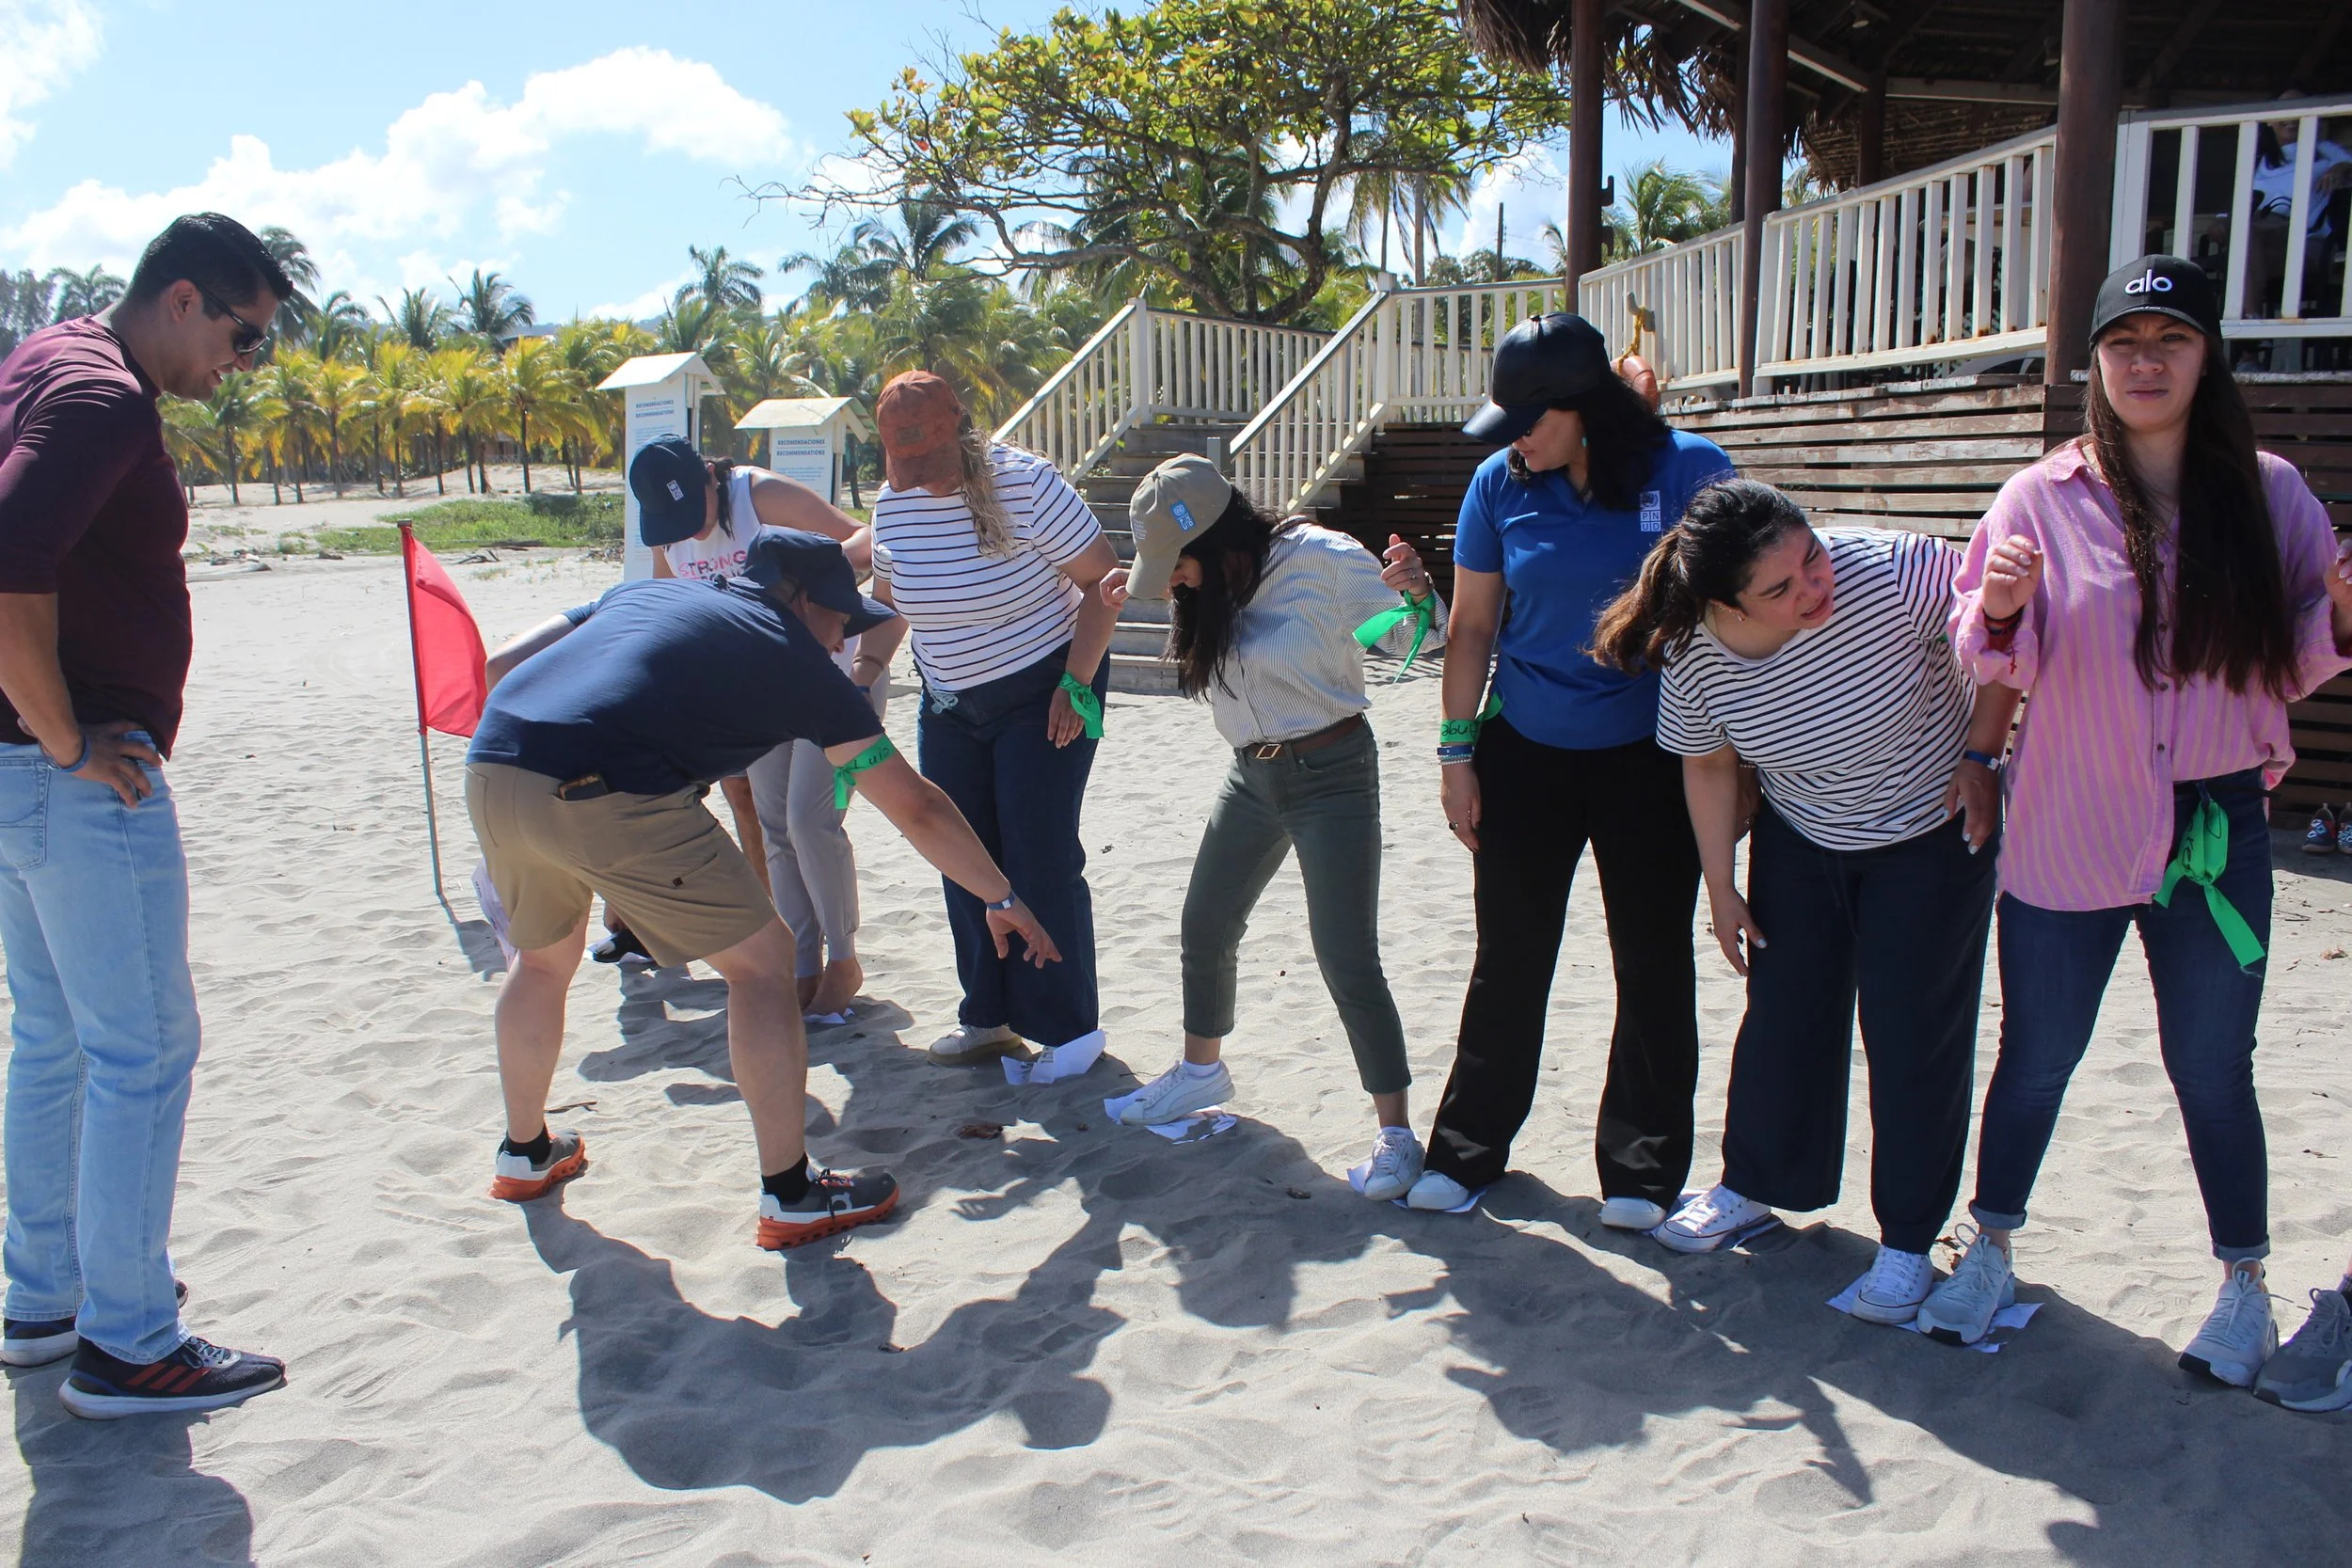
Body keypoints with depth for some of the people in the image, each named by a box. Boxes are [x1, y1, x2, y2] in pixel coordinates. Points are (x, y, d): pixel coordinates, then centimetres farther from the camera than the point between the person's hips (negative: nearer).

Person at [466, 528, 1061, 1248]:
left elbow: (503, 661, 22)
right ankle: (790, 1194, 13)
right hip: (602, 796, -7)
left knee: (544, 957, 31)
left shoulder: (647, 590, 28)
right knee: (761, 963, 8)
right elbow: (917, 810, 15)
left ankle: (524, 1154, 48)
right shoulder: (798, 662, 12)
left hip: (489, 768, 7)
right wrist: (1002, 899, 24)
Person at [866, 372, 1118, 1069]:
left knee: (1040, 857, -7)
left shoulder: (1025, 483, -19)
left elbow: (1103, 579, -14)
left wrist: (1076, 684, -19)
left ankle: (1068, 1027, 6)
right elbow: (887, 599, 13)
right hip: (949, 702, 6)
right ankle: (989, 1017, 21)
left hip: (1044, 693, -6)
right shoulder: (893, 502, -3)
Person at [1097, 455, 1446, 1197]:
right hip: (1252, 775, 8)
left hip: (1333, 773, -7)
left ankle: (1394, 1131, 3)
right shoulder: (1214, 585, 0)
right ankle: (1202, 1069, 41)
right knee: (1205, 931, 17)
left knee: (1347, 960, -9)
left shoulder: (1320, 559, -20)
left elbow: (1416, 636, -14)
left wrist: (1416, 594, -37)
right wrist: (1138, 594, 3)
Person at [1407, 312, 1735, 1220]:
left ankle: (1643, 1169, 24)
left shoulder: (1689, 471, -10)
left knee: (1653, 965, 9)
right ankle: (1466, 1147, 25)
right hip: (1526, 755, 2)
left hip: (1652, 761, -1)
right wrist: (1457, 750, 2)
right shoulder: (1500, 485, -4)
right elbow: (1472, 624, 4)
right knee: (1508, 962, 9)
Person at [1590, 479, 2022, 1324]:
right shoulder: (1695, 658, -21)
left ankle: (1908, 1241, 16)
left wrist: (1979, 755, -18)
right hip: (1800, 843, 3)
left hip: (1936, 831, -2)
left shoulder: (1887, 572, -31)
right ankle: (1754, 1187, 32)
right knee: (1783, 1016, 10)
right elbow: (1709, 766, -3)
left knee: (1913, 1034, 1)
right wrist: (1720, 887, 1)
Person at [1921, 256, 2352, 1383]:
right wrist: (1999, 609, -21)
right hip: (2066, 831, 0)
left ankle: (2244, 1289, 29)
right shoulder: (2043, 496, -3)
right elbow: (1993, 665, -1)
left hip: (2215, 829, 1)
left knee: (2212, 1067, 10)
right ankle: (1990, 1254, 29)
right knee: (2035, 1059, 11)